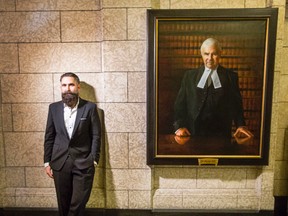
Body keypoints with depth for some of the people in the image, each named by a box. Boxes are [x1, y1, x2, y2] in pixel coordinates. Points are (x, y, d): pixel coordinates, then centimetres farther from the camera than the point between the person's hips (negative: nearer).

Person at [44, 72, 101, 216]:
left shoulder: (90, 107, -4)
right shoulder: (54, 108, 4)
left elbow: (96, 136, -3)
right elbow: (49, 137, 7)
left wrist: (94, 160, -7)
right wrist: (47, 162, 5)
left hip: (83, 163, -2)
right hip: (60, 163, 3)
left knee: (78, 203, 2)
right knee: (63, 203, 15)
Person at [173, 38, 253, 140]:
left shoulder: (231, 76, 9)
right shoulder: (189, 75, 10)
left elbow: (236, 104, 10)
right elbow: (180, 103, 5)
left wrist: (241, 126, -6)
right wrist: (179, 126, -9)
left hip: (220, 133, 0)